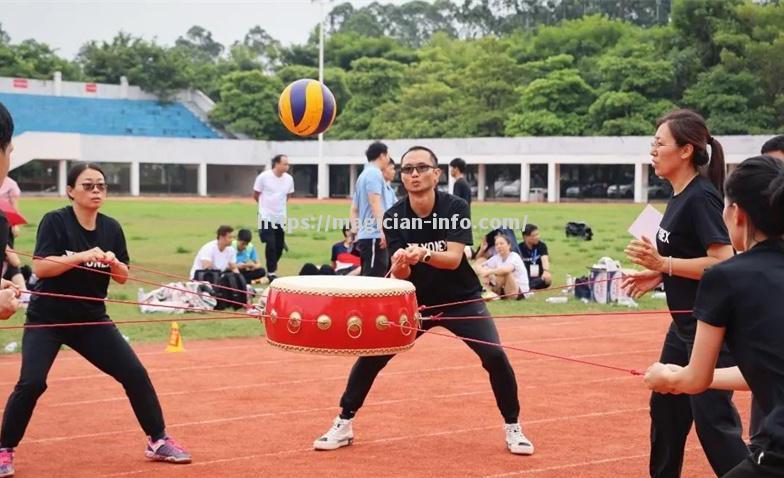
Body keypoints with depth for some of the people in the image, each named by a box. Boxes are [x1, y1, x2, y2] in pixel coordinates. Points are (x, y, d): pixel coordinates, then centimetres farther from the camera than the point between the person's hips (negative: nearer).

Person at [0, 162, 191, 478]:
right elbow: (40, 267, -21)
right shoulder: (55, 221, -12)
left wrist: (113, 263, -16)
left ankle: (158, 441, 14)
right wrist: (82, 256, -30)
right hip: (47, 319, -4)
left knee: (135, 374, -1)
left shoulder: (111, 228, 2)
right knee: (31, 382, -19)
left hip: (92, 320, 5)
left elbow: (123, 277, 6)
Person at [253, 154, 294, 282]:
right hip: (266, 217, -5)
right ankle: (271, 273, -4)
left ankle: (272, 269, 27)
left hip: (281, 218, 5)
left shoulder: (289, 179, 0)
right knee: (271, 245, -11)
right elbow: (256, 195, 2)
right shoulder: (263, 177, -11)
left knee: (279, 246, 8)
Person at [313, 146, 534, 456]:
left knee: (495, 356, -17)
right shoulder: (394, 217, -13)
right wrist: (400, 263, -43)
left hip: (461, 299, -2)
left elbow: (453, 259, -29)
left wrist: (424, 254, -50)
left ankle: (513, 428, 4)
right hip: (415, 301, 2)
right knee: (371, 355, -8)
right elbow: (400, 276, -18)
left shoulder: (456, 208, -18)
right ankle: (344, 425, 8)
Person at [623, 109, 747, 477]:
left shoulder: (701, 197, -19)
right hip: (684, 326, 10)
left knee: (713, 420, -7)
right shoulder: (679, 196, 10)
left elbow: (724, 263, -25)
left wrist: (663, 263, -25)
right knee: (666, 408, 18)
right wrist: (657, 277, 11)